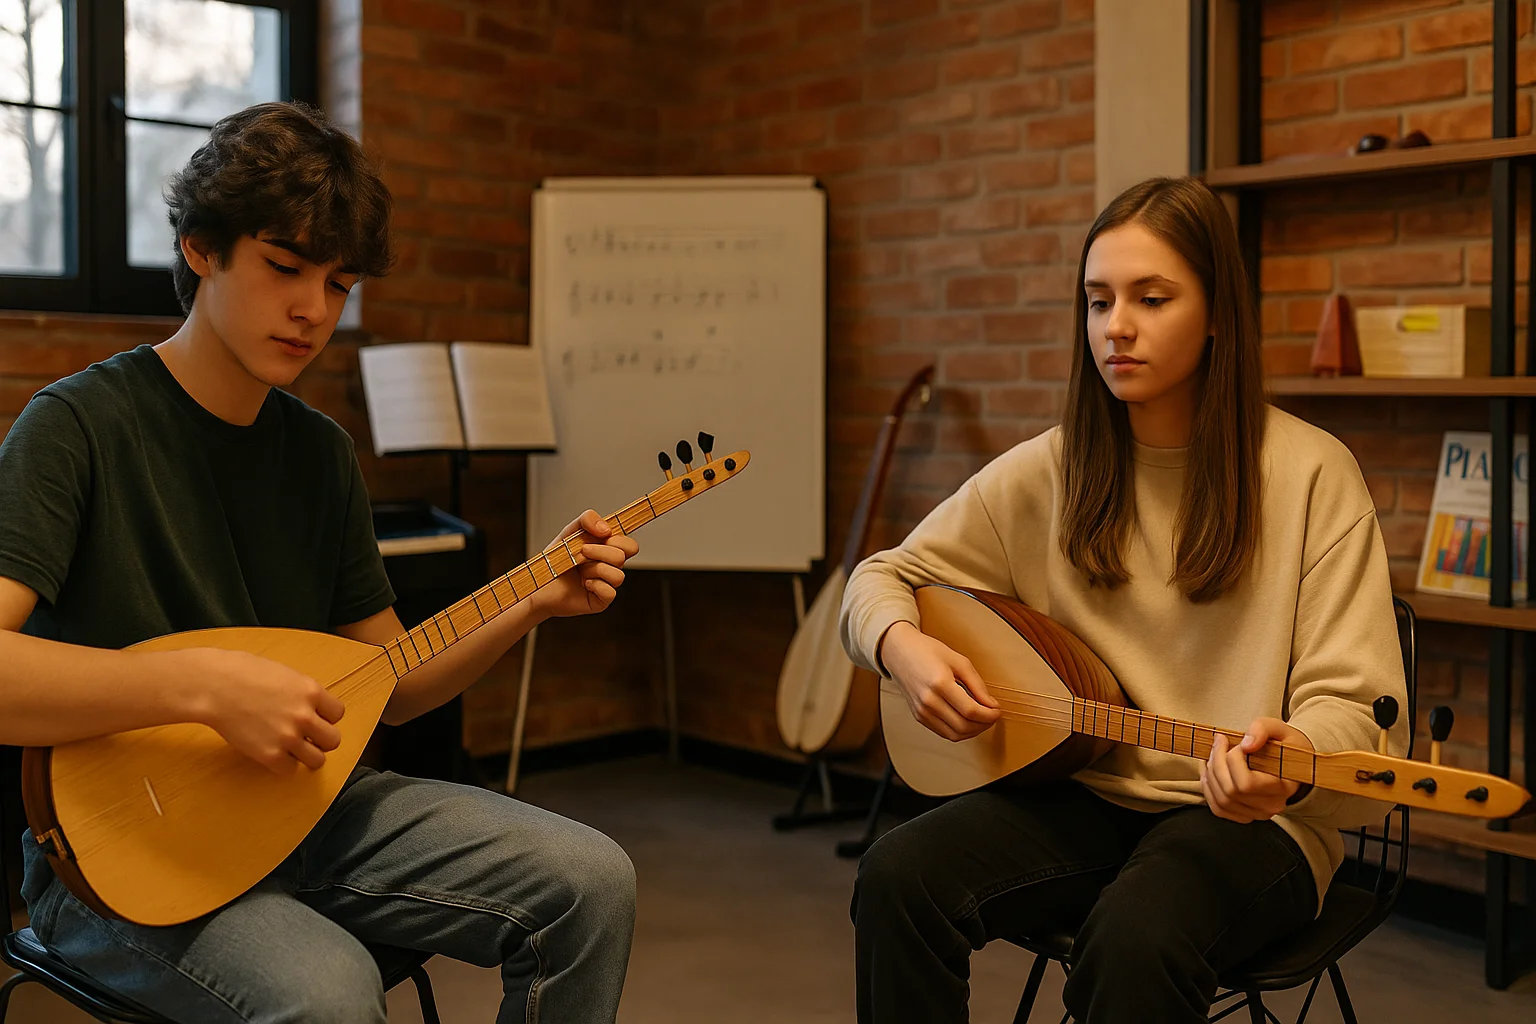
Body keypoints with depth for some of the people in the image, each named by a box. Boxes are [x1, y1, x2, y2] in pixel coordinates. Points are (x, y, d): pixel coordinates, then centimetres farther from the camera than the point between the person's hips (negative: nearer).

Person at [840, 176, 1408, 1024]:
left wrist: (1292, 759, -34)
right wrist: (902, 647, -14)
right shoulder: (1048, 473, 2)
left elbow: (1352, 702, -10)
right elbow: (880, 579, 10)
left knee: (1137, 936, -35)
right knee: (898, 876, -24)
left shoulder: (1310, 475, -7)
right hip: (1079, 793, 3)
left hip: (1242, 813, -3)